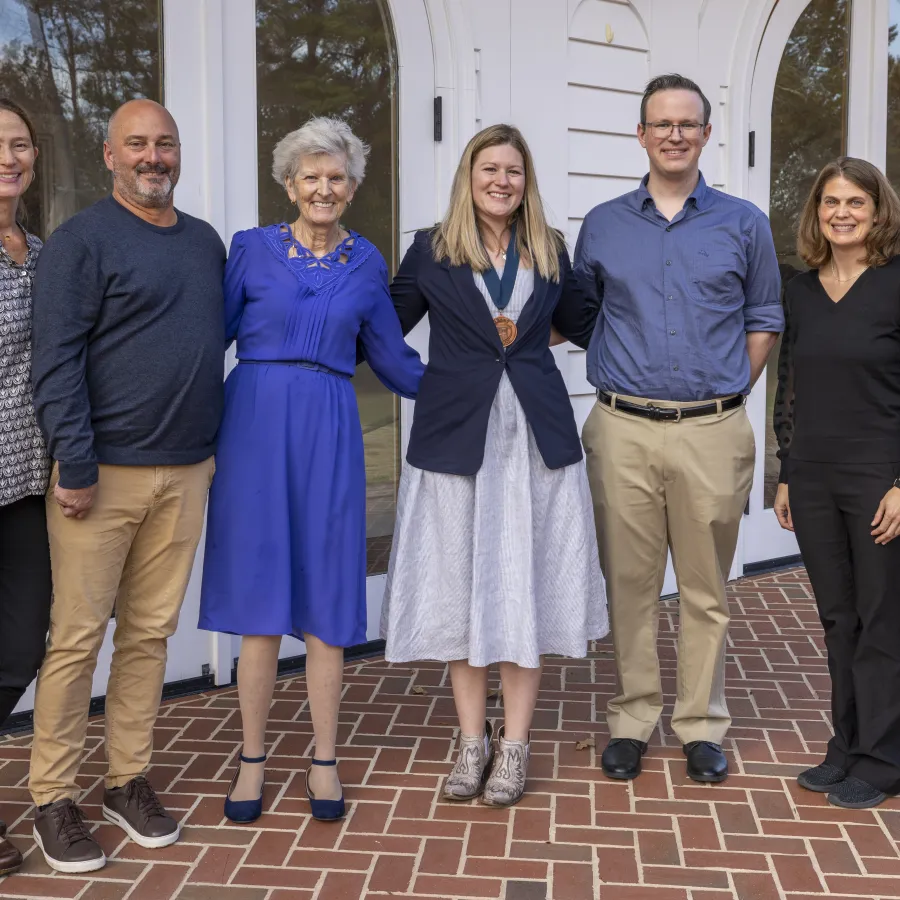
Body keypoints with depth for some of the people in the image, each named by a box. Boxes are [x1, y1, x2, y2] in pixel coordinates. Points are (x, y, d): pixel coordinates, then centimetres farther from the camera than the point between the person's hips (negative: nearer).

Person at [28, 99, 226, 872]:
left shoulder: (206, 243, 14)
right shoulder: (81, 241, -4)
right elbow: (56, 362, -10)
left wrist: (217, 446, 13)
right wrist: (76, 466, -16)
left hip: (186, 473, 5)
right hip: (103, 473, -5)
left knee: (150, 632, 10)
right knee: (77, 636, 0)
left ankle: (130, 779, 23)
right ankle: (53, 798, 12)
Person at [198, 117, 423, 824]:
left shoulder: (366, 262, 11)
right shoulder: (252, 249, 5)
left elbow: (392, 358, 19)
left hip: (329, 432, 1)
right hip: (257, 424, -1)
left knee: (325, 600, 3)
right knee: (260, 596, 2)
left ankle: (325, 761, 16)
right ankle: (253, 759, 16)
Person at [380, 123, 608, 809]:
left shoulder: (551, 252, 9)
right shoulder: (432, 252, 3)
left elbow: (583, 324, 21)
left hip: (537, 436, 1)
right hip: (457, 436, -1)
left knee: (527, 584, 4)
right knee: (460, 585, 5)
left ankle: (515, 744, 15)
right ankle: (472, 740, 19)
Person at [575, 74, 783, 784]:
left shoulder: (743, 224, 8)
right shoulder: (602, 226, 9)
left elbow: (764, 320, 13)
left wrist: (727, 390, 4)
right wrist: (625, 378, 6)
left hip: (712, 432, 0)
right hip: (624, 432, 1)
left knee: (706, 589, 7)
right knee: (629, 584, 5)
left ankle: (703, 726, 19)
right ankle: (631, 720, 18)